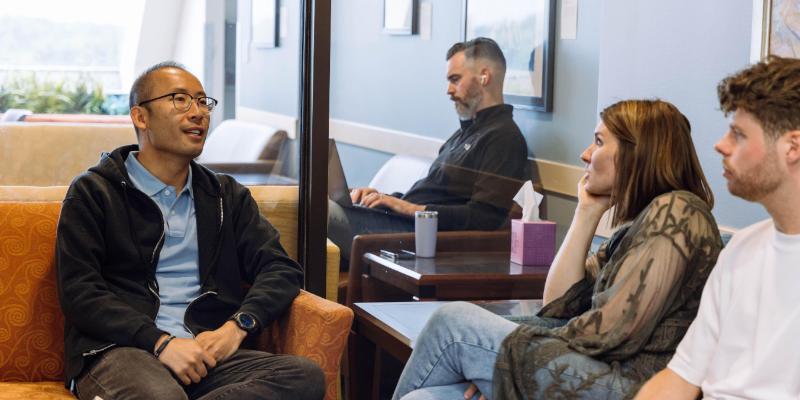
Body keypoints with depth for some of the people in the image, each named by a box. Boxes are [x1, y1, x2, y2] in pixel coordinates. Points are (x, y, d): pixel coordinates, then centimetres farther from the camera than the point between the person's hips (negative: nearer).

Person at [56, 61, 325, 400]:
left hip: (206, 355, 7)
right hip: (120, 351, -7)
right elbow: (79, 293, -2)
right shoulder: (94, 193, 9)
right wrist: (161, 343, -15)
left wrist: (236, 327, -7)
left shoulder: (228, 196, 23)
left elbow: (281, 269, 13)